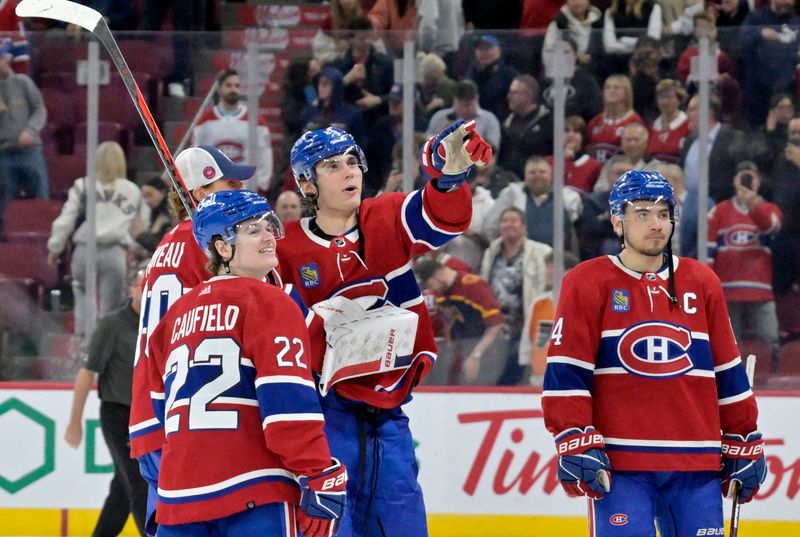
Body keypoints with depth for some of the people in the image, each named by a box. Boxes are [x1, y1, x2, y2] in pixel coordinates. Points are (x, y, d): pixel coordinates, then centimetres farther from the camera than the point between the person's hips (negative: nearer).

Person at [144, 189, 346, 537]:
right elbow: (289, 401, -12)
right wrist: (320, 479, -12)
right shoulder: (268, 303, -2)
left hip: (179, 490, 7)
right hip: (255, 492, -7)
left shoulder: (177, 314, 20)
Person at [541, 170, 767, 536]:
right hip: (619, 464, -4)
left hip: (696, 465, 4)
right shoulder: (587, 283, 0)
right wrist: (577, 446, -11)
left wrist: (744, 447, 15)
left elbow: (729, 374, 16)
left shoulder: (702, 283, 12)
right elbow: (565, 373, -4)